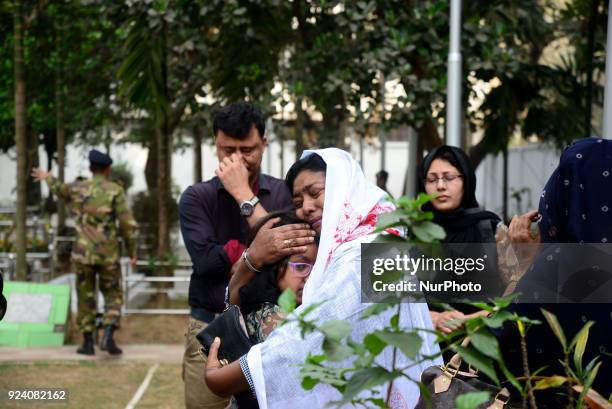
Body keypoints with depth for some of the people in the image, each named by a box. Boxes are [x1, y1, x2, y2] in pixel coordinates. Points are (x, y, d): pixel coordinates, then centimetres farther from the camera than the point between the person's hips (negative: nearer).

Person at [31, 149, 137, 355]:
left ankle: (88, 342, 12)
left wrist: (47, 178, 51)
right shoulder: (116, 190, -7)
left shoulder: (77, 188, 2)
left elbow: (58, 188, 27)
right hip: (108, 254, -2)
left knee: (86, 297, 14)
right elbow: (127, 223, -12)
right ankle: (108, 336, -13)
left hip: (84, 253, 2)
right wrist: (132, 251, -1)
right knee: (113, 296, 9)